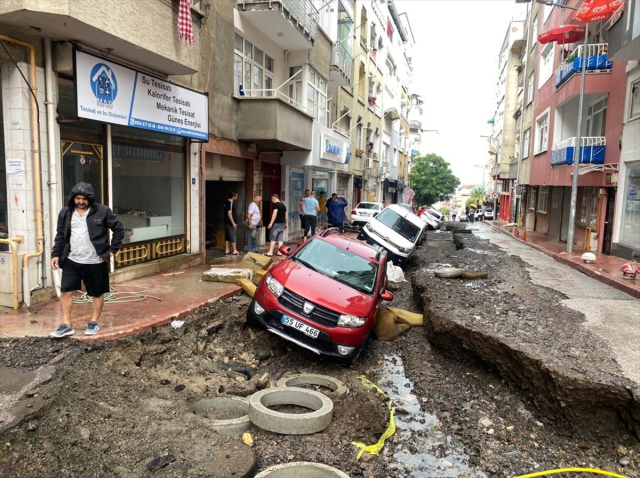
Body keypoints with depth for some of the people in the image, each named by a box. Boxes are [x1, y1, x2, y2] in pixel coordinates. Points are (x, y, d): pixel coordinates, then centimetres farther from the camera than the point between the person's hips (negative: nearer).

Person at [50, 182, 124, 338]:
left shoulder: (102, 211, -8)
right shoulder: (65, 213, 4)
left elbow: (119, 229, -3)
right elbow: (60, 236, 12)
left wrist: (112, 250, -5)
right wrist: (56, 254, 3)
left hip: (95, 262, -3)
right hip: (71, 261, 3)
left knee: (97, 293, 8)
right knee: (66, 291, 1)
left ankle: (93, 323, 24)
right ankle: (66, 325, 12)